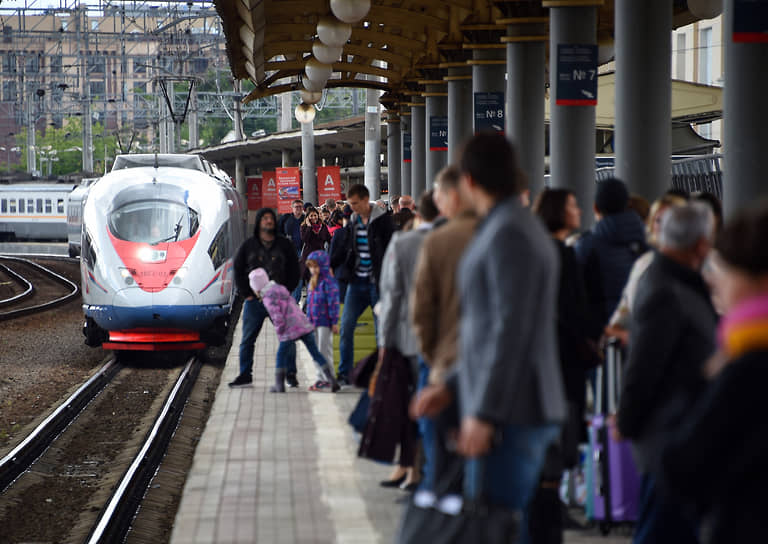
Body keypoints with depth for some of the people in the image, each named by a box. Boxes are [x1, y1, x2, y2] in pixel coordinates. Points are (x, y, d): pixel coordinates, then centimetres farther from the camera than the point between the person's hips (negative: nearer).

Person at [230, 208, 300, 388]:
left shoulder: (285, 245, 6)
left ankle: (290, 374, 6)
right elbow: (238, 270, 7)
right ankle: (245, 375, 11)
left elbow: (294, 271, 7)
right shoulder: (248, 246, 5)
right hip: (254, 300, 1)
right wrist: (246, 294, -2)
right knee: (247, 339, 3)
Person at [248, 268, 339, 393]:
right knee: (315, 352, 6)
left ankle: (279, 385, 13)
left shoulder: (268, 298, -6)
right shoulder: (280, 288, 20)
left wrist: (280, 331, -2)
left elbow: (277, 316, -15)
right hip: (304, 324, 7)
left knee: (281, 354, 10)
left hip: (290, 330, -7)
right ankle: (331, 379, 0)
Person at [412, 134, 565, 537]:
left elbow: (511, 331, -21)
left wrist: (484, 413, -21)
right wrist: (451, 387, 22)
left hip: (509, 413, -10)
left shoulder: (507, 234, -14)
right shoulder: (515, 227, 18)